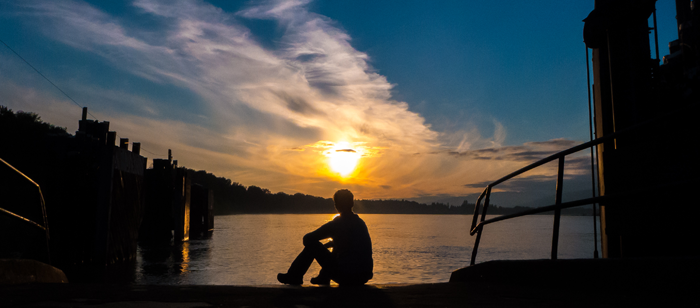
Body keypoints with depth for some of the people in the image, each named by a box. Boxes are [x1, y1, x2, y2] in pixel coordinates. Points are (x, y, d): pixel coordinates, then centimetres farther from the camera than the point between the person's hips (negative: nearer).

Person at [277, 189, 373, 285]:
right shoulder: (361, 222, 11)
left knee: (312, 244, 7)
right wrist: (323, 246, 31)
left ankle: (293, 277, 22)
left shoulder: (335, 224, -10)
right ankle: (323, 278, 47)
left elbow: (307, 239, -5)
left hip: (346, 277, -7)